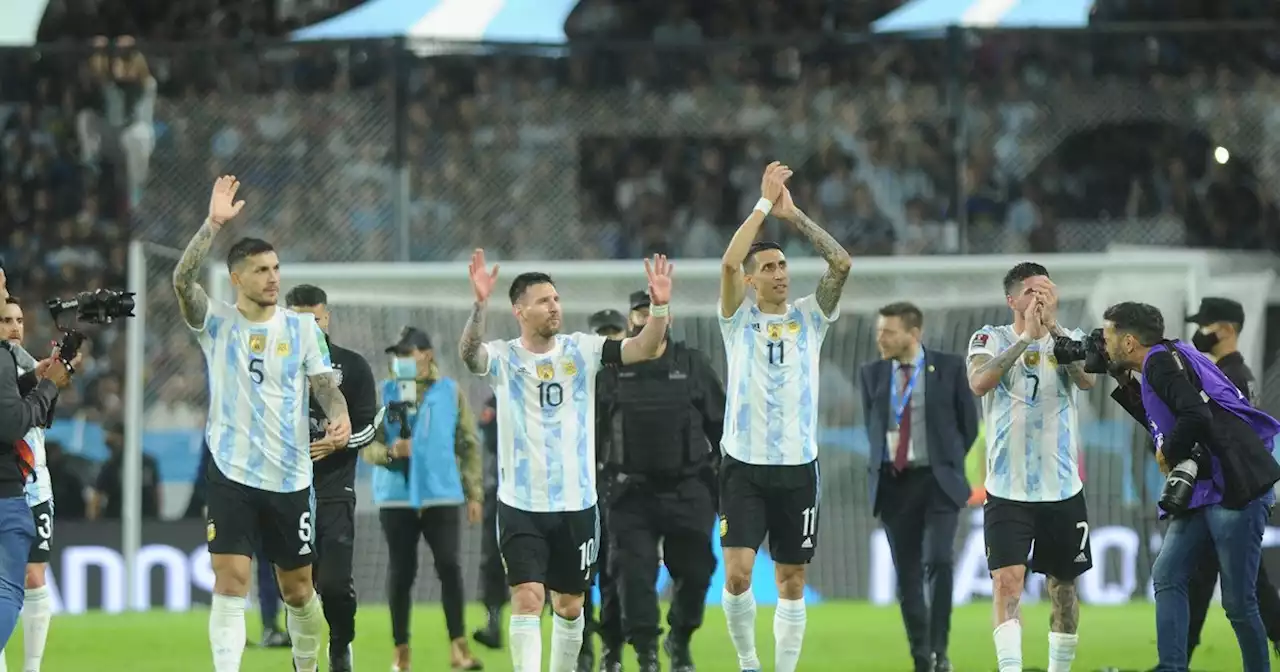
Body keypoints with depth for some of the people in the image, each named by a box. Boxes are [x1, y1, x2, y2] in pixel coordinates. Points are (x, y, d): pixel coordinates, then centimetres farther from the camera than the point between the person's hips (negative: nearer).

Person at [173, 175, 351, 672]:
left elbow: (325, 384, 0)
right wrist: (213, 224, -26)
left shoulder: (302, 327, 4)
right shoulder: (217, 323, -2)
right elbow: (182, 281, -18)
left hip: (290, 477, 2)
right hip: (232, 474, -2)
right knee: (230, 580, -14)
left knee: (298, 590, 11)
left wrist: (339, 416, -22)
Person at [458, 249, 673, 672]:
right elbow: (469, 354, -26)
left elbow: (644, 349, -8)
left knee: (569, 606, 12)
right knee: (527, 599, -13)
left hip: (576, 503, 3)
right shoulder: (503, 358, -5)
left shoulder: (581, 351, 1)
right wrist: (479, 305, -43)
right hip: (521, 505, -3)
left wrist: (660, 307, -27)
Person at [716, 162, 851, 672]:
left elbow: (841, 263, -7)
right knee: (738, 573, -12)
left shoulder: (809, 317, 7)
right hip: (744, 464, -2)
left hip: (797, 466, 2)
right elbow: (728, 263, -15)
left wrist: (794, 214, -6)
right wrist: (764, 204, -13)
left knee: (791, 581, 5)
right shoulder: (739, 319, 2)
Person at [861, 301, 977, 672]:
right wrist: (882, 465, 12)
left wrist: (945, 462, 9)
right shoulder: (872, 374, 4)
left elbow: (968, 422, 5)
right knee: (907, 576, 3)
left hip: (938, 481, -3)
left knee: (938, 561, -20)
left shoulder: (949, 368, -4)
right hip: (894, 484, 3)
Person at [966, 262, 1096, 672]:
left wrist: (1053, 326, -23)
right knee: (1008, 580, -16)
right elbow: (979, 383, -21)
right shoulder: (991, 339, -1)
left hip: (1063, 488, 3)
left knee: (1063, 585, 11)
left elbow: (1087, 380, -16)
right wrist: (1026, 337, -24)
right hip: (1007, 489, -3)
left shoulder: (1070, 340, 4)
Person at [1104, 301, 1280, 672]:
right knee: (1167, 576, 2)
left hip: (1237, 489, -10)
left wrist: (1167, 453, -10)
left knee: (1237, 601, -4)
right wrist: (1124, 384, 21)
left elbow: (1195, 417, -26)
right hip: (1201, 492, 10)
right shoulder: (1165, 362, 17)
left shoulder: (1161, 361, -12)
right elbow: (1160, 421, 31)